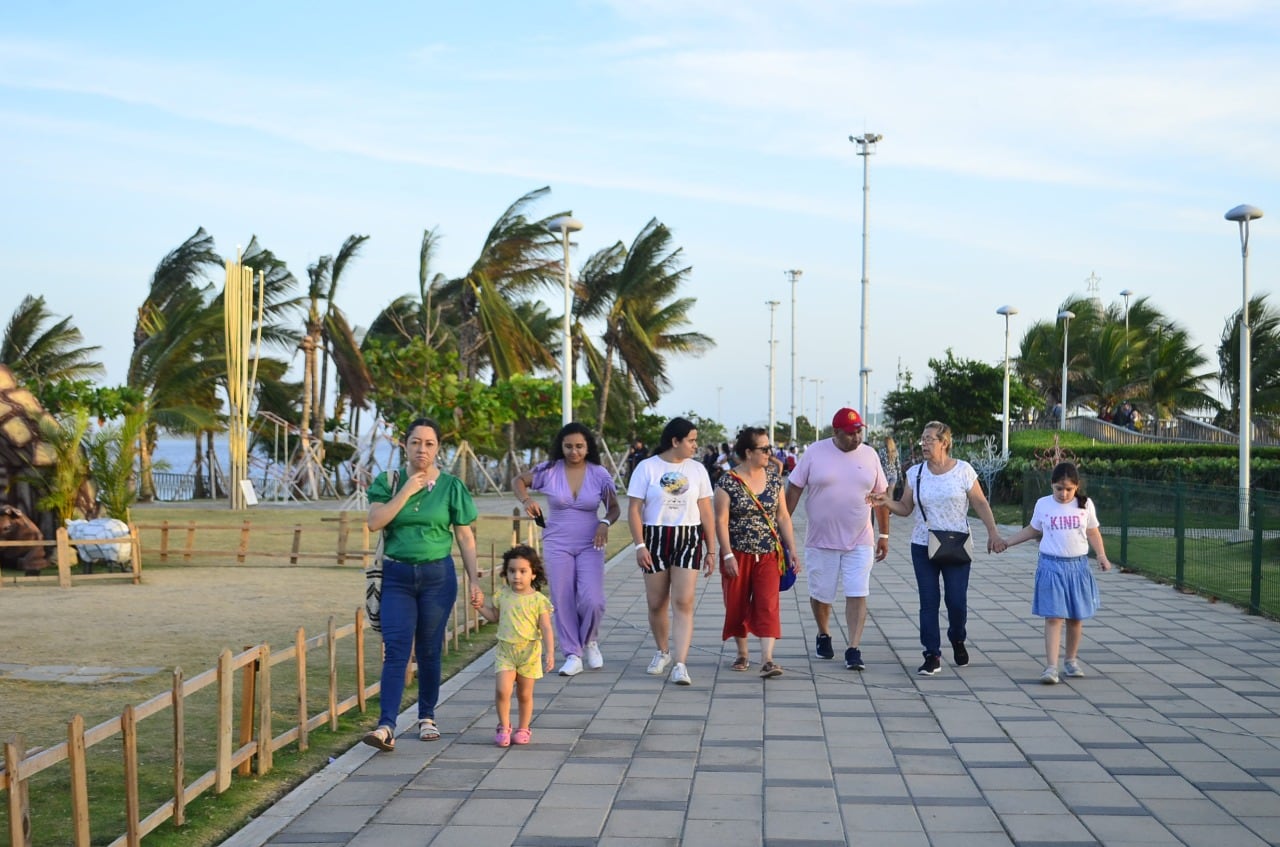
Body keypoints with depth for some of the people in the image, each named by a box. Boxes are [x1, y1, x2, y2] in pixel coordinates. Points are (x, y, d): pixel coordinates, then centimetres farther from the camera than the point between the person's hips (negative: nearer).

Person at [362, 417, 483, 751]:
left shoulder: (451, 486, 2)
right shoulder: (388, 482, 3)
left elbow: (465, 537, 4)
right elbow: (373, 522, -11)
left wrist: (474, 580, -1)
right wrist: (406, 491, -14)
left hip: (438, 576, 0)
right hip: (397, 576, 0)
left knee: (429, 650, 7)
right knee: (396, 650, -9)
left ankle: (427, 717, 23)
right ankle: (386, 726, -15)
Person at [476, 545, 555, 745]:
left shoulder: (538, 600, -8)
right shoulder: (502, 595, 1)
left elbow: (546, 629, -8)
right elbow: (495, 617, 17)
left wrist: (550, 653, -17)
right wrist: (480, 607, 1)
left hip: (529, 653, -2)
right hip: (505, 651, 2)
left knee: (525, 694, 10)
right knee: (502, 690, -12)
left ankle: (523, 729, 28)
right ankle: (504, 727, 6)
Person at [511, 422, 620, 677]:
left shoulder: (599, 474, -2)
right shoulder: (550, 470, -3)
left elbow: (614, 508, 6)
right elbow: (518, 481, 8)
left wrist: (605, 523, -15)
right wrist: (526, 500, -12)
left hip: (590, 544, -1)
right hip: (557, 545, 1)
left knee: (592, 600, -12)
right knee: (562, 601, 1)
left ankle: (590, 641, 18)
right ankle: (573, 655, 14)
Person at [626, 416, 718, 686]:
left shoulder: (697, 470, 7)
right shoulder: (647, 468, -1)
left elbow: (706, 513, 8)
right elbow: (634, 510, -2)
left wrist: (711, 550, 6)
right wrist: (640, 545, -11)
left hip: (689, 540, 1)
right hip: (655, 539, -1)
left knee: (683, 603, -11)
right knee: (656, 604, 8)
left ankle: (680, 664, -13)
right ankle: (663, 651, 32)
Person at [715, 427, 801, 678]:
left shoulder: (774, 478, 4)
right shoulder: (728, 482, -9)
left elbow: (783, 516, 7)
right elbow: (721, 521, -9)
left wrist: (792, 549, 3)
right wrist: (728, 555, -15)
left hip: (768, 554, 2)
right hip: (738, 554, -2)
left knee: (768, 606, -7)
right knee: (738, 605, 9)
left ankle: (767, 660, -12)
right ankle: (742, 654, 26)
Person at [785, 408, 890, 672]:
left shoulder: (870, 455, 2)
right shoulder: (815, 452, -5)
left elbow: (881, 496, 9)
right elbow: (794, 489, -1)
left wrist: (884, 535, 10)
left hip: (860, 541, 1)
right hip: (820, 540, -1)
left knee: (857, 595, -7)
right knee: (820, 594, 11)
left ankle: (854, 649, -3)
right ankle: (823, 635, 36)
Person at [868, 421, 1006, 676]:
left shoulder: (963, 470, -3)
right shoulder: (915, 473, 4)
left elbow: (981, 504, 2)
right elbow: (905, 508, 7)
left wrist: (993, 533, -5)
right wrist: (886, 502, -12)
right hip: (923, 547, 2)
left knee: (957, 600, -2)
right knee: (928, 602, 0)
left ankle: (957, 640, 28)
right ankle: (932, 656, 5)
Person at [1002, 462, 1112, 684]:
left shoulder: (1085, 505, 1)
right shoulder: (1043, 505, 1)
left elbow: (1093, 533, 10)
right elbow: (1032, 530, 15)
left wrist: (1101, 556, -4)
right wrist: (1005, 542, 14)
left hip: (1078, 566, 1)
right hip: (1051, 566, -1)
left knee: (1076, 618, 10)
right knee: (1053, 618, -8)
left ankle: (1071, 660, 27)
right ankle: (1051, 667, -11)